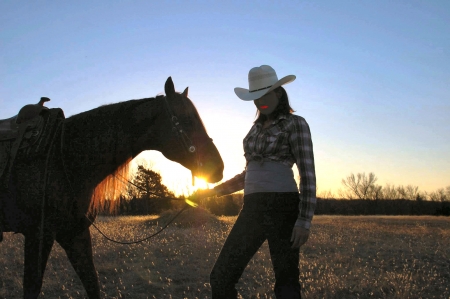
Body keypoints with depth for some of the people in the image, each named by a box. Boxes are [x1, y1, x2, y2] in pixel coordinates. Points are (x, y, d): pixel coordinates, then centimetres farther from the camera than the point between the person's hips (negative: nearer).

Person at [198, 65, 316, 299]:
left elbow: (307, 174, -9)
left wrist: (304, 220, -16)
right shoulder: (257, 128, 19)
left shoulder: (295, 124, -2)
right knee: (221, 276, 6)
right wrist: (214, 190, 20)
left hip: (282, 206, -7)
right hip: (253, 208, 7)